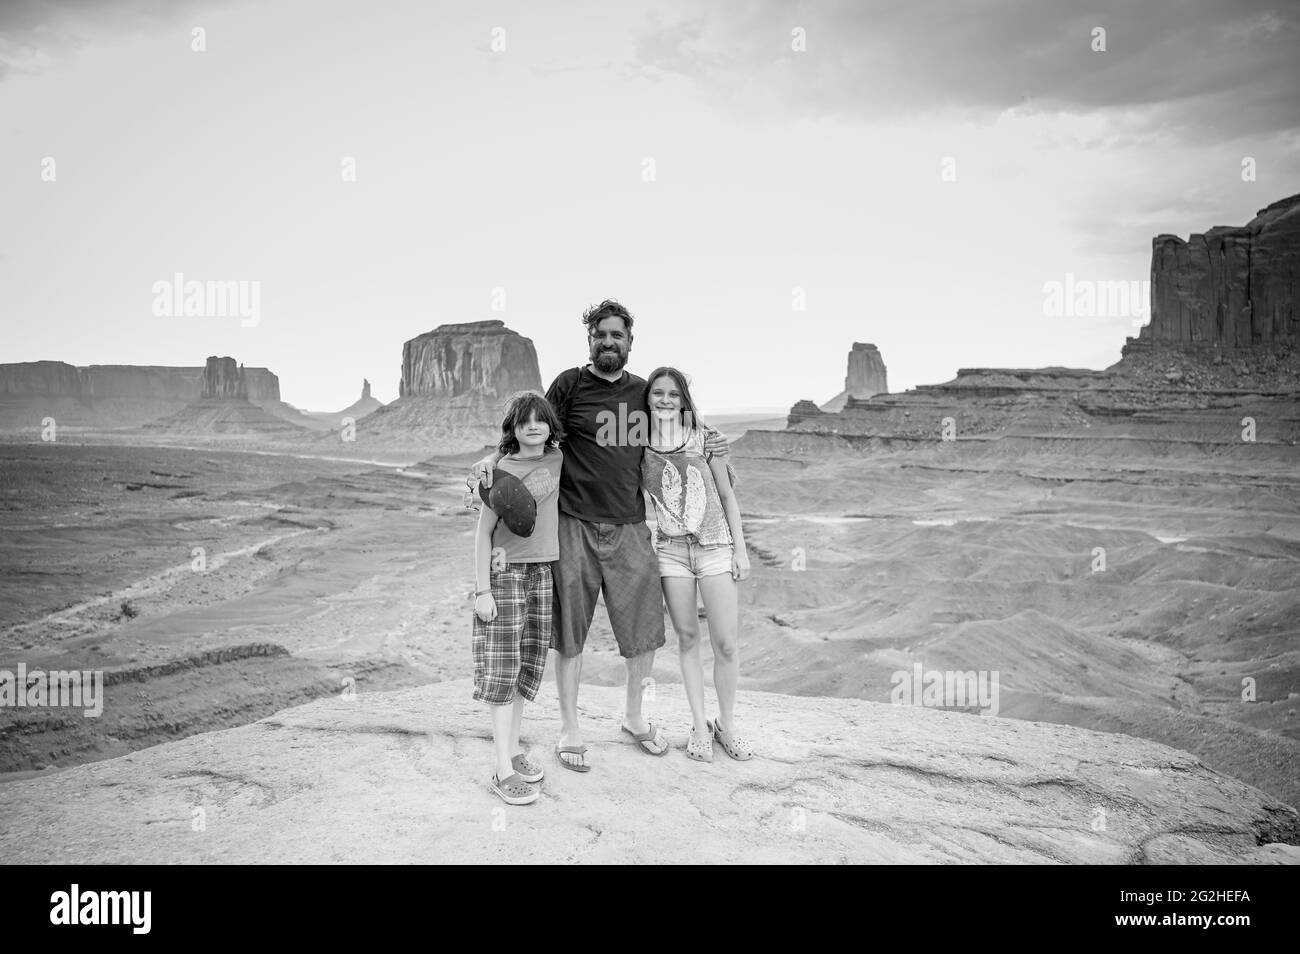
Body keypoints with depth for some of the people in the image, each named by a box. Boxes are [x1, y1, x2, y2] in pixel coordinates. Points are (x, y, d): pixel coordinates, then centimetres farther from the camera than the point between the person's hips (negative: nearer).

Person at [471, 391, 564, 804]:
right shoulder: (500, 469, -9)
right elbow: (484, 532, -7)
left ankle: (514, 749, 23)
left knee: (530, 663, 9)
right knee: (502, 668, -4)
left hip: (542, 571, 5)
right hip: (505, 573, -5)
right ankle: (504, 770, 0)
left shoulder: (557, 459, 5)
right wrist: (482, 590, -11)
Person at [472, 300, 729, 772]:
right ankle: (570, 729, 23)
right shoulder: (570, 384, 0)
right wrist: (493, 457, -19)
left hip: (629, 527, 4)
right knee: (569, 631, 5)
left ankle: (634, 715, 32)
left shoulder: (643, 391, 13)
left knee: (645, 628, 8)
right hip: (575, 525, -3)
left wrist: (705, 446, 9)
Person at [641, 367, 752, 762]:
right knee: (687, 639, 6)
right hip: (671, 549, 1)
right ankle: (700, 726, 20)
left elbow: (727, 496, 4)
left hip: (715, 545, -1)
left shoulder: (704, 437, -1)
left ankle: (727, 725, 16)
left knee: (726, 643, -3)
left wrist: (741, 550, 2)